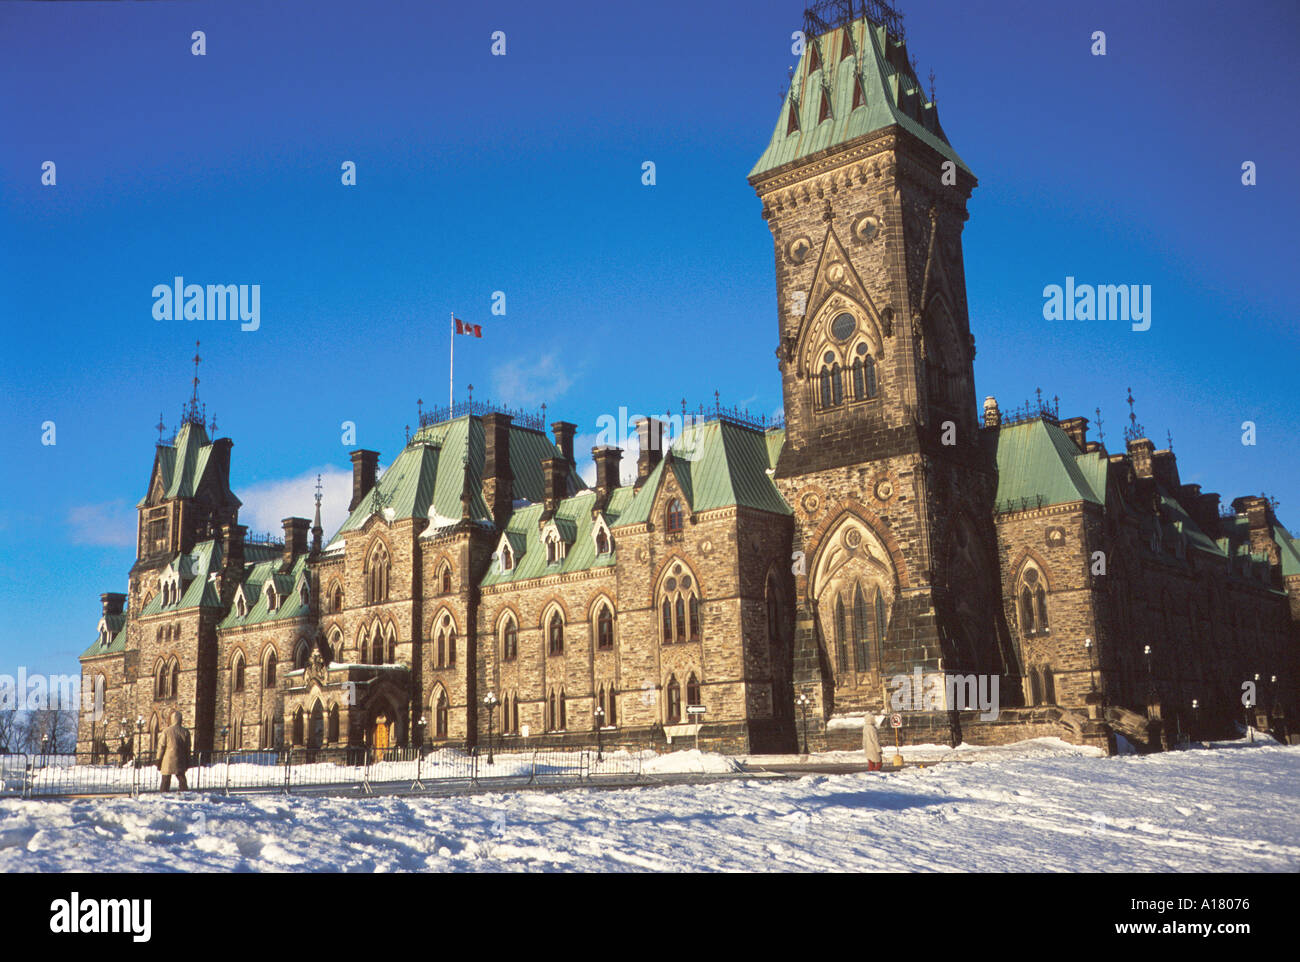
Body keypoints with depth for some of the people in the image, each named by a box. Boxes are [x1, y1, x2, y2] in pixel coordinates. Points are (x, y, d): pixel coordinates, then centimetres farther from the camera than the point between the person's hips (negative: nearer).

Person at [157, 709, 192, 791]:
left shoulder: (167, 731, -8)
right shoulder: (185, 731, -2)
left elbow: (161, 747, -4)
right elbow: (188, 748, 3)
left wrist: (159, 761, 4)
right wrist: (187, 762, 11)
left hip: (167, 762, -2)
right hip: (180, 762, 2)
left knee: (165, 783, 5)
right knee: (182, 781, 10)